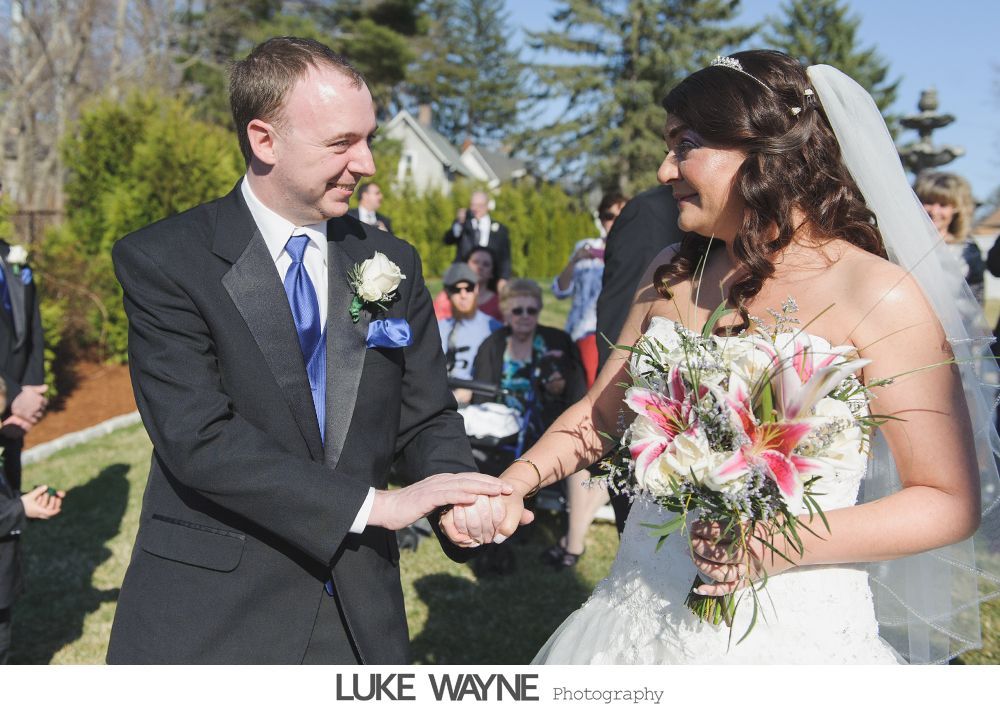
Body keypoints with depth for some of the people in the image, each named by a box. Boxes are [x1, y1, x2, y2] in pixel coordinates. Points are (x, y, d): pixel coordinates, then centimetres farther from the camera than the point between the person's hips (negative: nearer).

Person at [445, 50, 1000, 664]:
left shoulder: (880, 296, -13)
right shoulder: (671, 278, 3)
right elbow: (601, 413, 13)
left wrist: (785, 544, -21)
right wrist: (511, 486, -3)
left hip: (793, 631, -5)